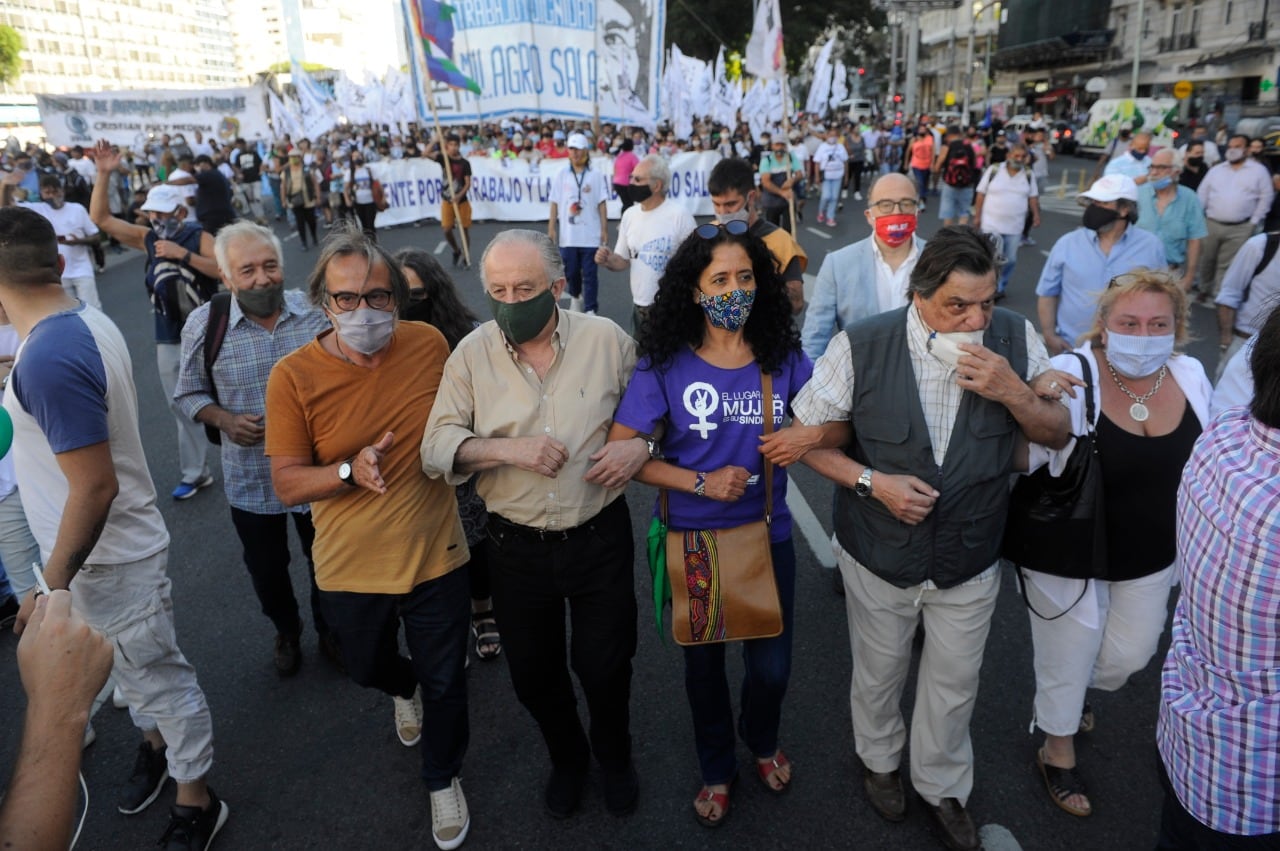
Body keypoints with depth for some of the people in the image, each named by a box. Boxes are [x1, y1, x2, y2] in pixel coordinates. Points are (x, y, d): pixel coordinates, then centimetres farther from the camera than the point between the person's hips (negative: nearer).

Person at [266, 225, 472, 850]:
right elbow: (287, 484, -13)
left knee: (445, 682, 15)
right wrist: (350, 471, -28)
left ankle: (443, 780, 45)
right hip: (350, 565, 0)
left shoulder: (428, 343, -10)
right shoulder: (294, 376, -16)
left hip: (435, 555, 0)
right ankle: (405, 689, 65)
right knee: (368, 667, 27)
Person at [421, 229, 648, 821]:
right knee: (532, 672, 18)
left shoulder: (605, 339, -7)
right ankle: (567, 758, 49)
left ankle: (615, 756, 47)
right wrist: (506, 448, -24)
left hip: (600, 537, -1)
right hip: (516, 546, 1)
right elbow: (436, 447, -9)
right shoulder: (472, 352, -6)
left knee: (605, 665, 14)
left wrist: (641, 446, -18)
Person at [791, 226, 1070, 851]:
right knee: (878, 676, 22)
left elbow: (1056, 434, -3)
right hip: (880, 557, -1)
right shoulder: (861, 346, -19)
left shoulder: (1015, 339, -12)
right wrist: (871, 481, -22)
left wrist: (1013, 393, -23)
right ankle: (879, 759, 54)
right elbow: (805, 432, -9)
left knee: (953, 686, 20)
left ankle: (941, 787, 49)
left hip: (970, 561, 2)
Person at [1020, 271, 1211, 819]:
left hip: (1151, 557, 5)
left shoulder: (1191, 377, -9)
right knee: (1067, 656, 16)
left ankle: (1075, 694, 58)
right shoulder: (1071, 376, -26)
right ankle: (1058, 751, 43)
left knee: (1130, 655, 24)